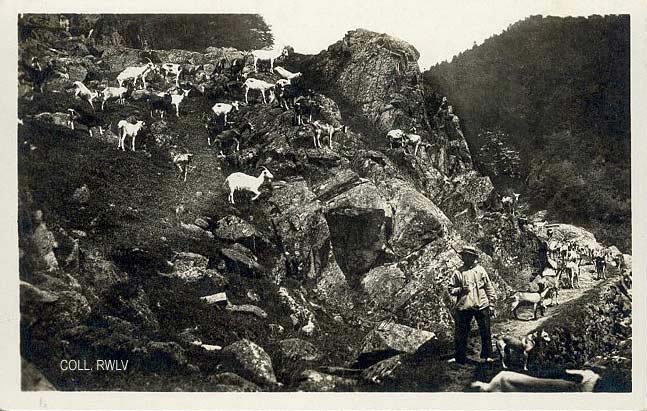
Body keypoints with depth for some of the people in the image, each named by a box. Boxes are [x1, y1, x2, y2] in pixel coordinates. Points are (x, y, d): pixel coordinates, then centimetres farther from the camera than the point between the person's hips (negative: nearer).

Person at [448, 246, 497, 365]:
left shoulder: (480, 270, 7)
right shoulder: (458, 273, 8)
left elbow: (489, 288, 7)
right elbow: (451, 289, 9)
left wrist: (491, 304, 2)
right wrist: (460, 290, -11)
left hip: (481, 306, -1)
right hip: (464, 307, 1)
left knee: (485, 332, 5)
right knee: (461, 333, 4)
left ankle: (487, 355, 18)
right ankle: (460, 357, 15)